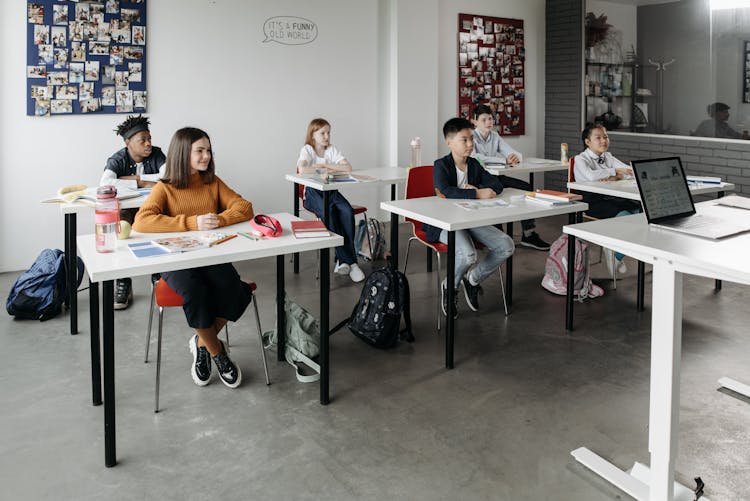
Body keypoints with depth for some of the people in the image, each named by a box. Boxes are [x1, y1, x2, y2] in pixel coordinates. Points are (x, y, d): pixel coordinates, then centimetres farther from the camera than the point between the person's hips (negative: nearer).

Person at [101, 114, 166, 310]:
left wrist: (136, 178, -17)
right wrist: (143, 183, -29)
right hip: (124, 208, -1)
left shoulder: (156, 154, 0)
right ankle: (123, 283, -23)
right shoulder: (118, 159, -6)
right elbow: (105, 182, -28)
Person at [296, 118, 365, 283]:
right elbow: (302, 170, -22)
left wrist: (325, 165, -10)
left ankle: (343, 259, -24)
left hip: (331, 190, 4)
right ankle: (347, 260, -29)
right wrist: (324, 169, -11)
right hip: (313, 192, -3)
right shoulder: (307, 150, -1)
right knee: (328, 212, -34)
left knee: (347, 211, -28)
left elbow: (348, 168, -5)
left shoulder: (332, 150, 10)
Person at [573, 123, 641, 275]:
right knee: (624, 215, -31)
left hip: (612, 198, 7)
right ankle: (614, 255, -9)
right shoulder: (581, 159, 0)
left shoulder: (608, 156, 21)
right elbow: (591, 176, -23)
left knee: (640, 209, -20)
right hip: (592, 201, -7)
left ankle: (616, 254, -9)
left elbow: (630, 171, 8)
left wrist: (615, 177, -12)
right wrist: (614, 171, -14)